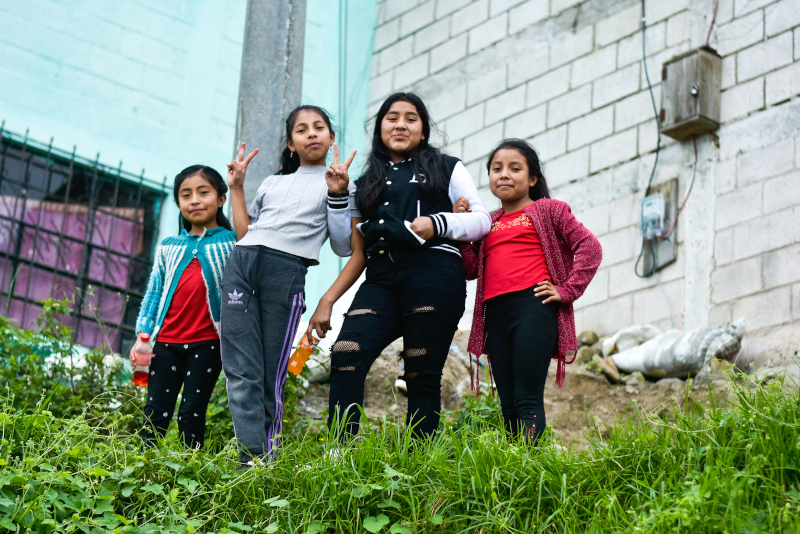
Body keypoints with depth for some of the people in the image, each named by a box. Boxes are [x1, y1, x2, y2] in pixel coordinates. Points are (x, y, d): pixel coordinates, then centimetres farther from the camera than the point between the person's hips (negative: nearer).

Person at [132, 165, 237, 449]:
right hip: (166, 341, 3)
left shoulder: (231, 243, 6)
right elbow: (153, 293, 17)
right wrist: (142, 335, 7)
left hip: (206, 343, -3)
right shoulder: (168, 247, 17)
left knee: (192, 415, -1)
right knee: (156, 413, 1)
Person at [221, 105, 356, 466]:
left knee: (271, 376, -7)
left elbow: (343, 247, 8)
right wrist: (237, 188, 24)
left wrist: (337, 194, -2)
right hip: (240, 264, 3)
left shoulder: (336, 183, 18)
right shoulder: (272, 184, 29)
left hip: (287, 270, -3)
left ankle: (268, 459, -2)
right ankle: (252, 461, -15)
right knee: (241, 374, -10)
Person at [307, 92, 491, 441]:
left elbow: (482, 220, 9)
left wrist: (437, 224, -9)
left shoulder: (447, 169, 19)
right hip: (381, 280, 3)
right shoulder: (366, 184, 28)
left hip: (433, 276, -3)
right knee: (345, 357, -20)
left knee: (422, 376, -10)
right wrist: (327, 300, 14)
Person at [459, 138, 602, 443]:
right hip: (495, 315, 6)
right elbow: (470, 269, 12)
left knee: (527, 399, -13)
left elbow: (589, 247, 1)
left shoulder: (547, 210, 10)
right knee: (508, 404, 4)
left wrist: (567, 290, -6)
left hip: (534, 307, -5)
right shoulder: (488, 224, 22)